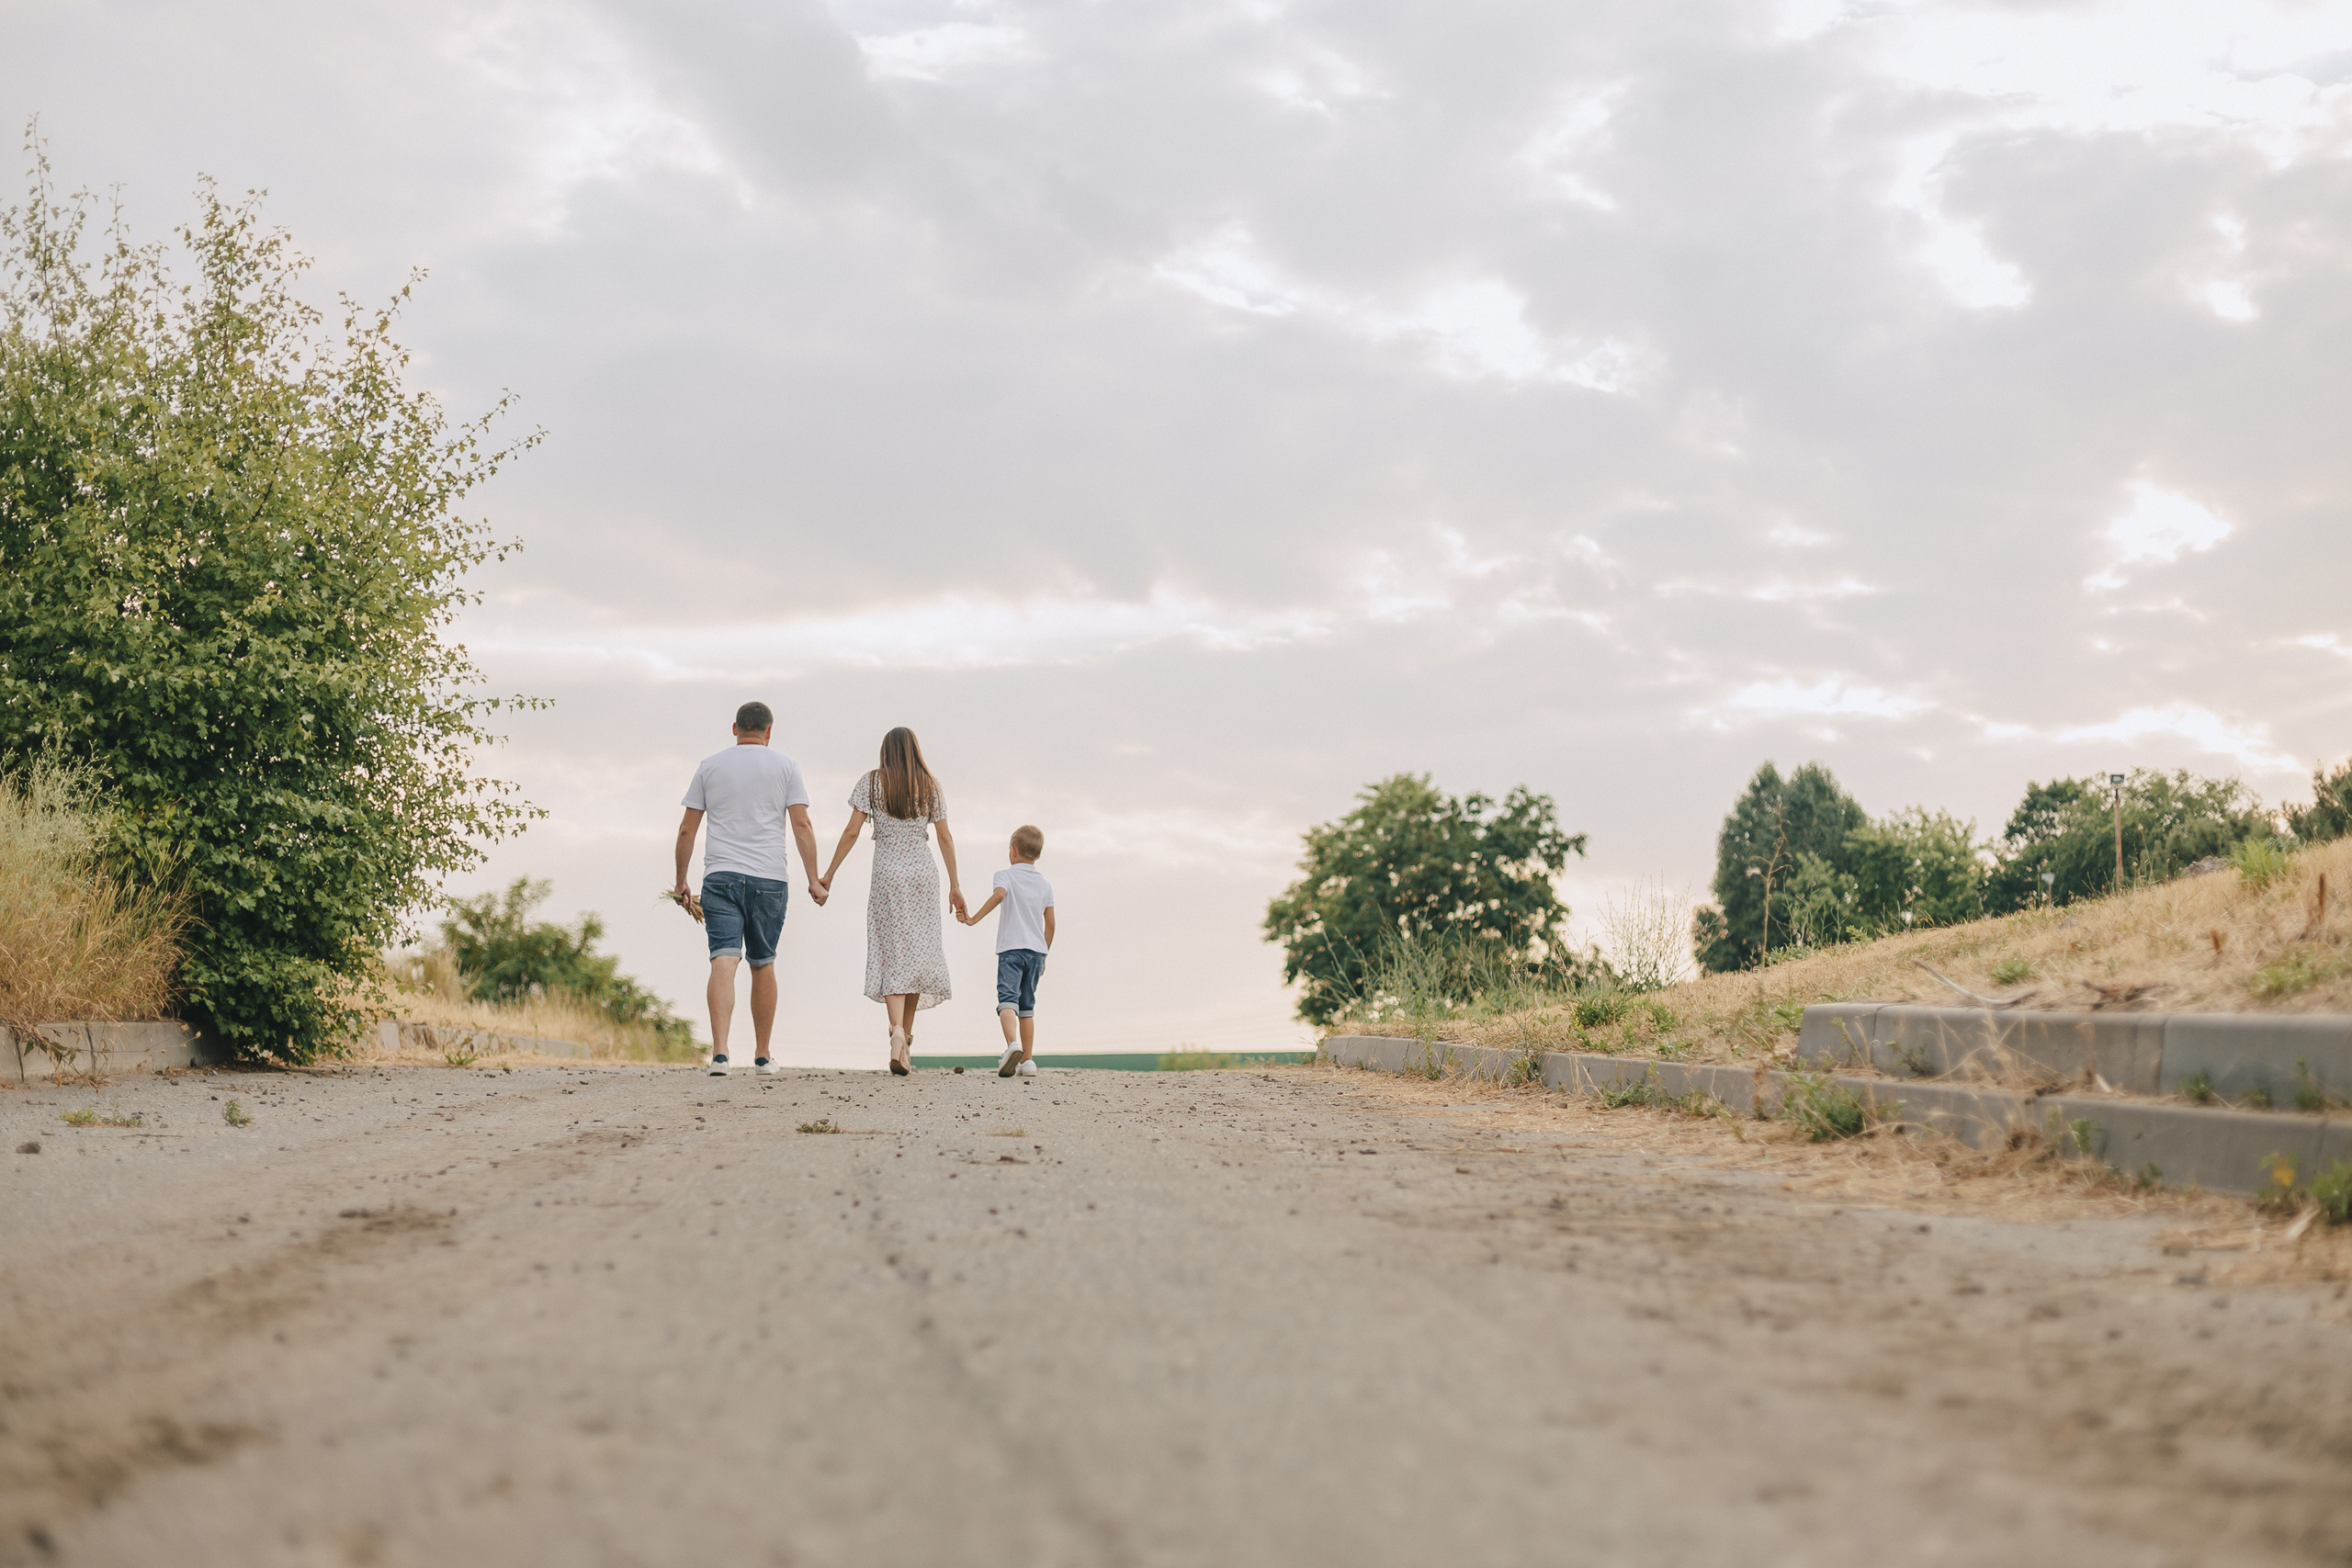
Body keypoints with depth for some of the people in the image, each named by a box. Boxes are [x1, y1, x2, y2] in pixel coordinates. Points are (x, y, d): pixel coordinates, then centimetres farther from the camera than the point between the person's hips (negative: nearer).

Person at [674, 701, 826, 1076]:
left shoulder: (709, 766, 11)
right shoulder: (785, 766, 7)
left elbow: (687, 829, 9)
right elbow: (801, 825, -1)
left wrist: (681, 881, 16)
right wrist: (814, 880, -1)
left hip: (720, 876, 0)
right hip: (769, 878, 0)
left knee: (724, 961, -9)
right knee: (763, 964, 12)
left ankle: (719, 1050, -25)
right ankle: (762, 1055, 19)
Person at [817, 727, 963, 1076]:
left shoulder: (873, 782, 1)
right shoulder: (930, 786, 6)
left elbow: (851, 832, -4)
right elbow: (945, 838, 4)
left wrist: (828, 874, 3)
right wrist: (955, 885, 9)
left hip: (888, 876, -2)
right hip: (923, 875, 2)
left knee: (892, 956, -5)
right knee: (918, 953, 8)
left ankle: (897, 1030, -27)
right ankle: (907, 1037, 11)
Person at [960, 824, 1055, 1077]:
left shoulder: (1006, 875, 2)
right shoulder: (1045, 884, 15)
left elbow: (999, 894, -22)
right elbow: (1050, 924, 14)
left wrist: (975, 919, -16)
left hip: (1011, 948, -5)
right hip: (1036, 950, 5)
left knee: (1007, 999, -14)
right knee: (1027, 1006, 12)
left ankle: (1013, 1044, -39)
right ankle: (1027, 1060, 11)